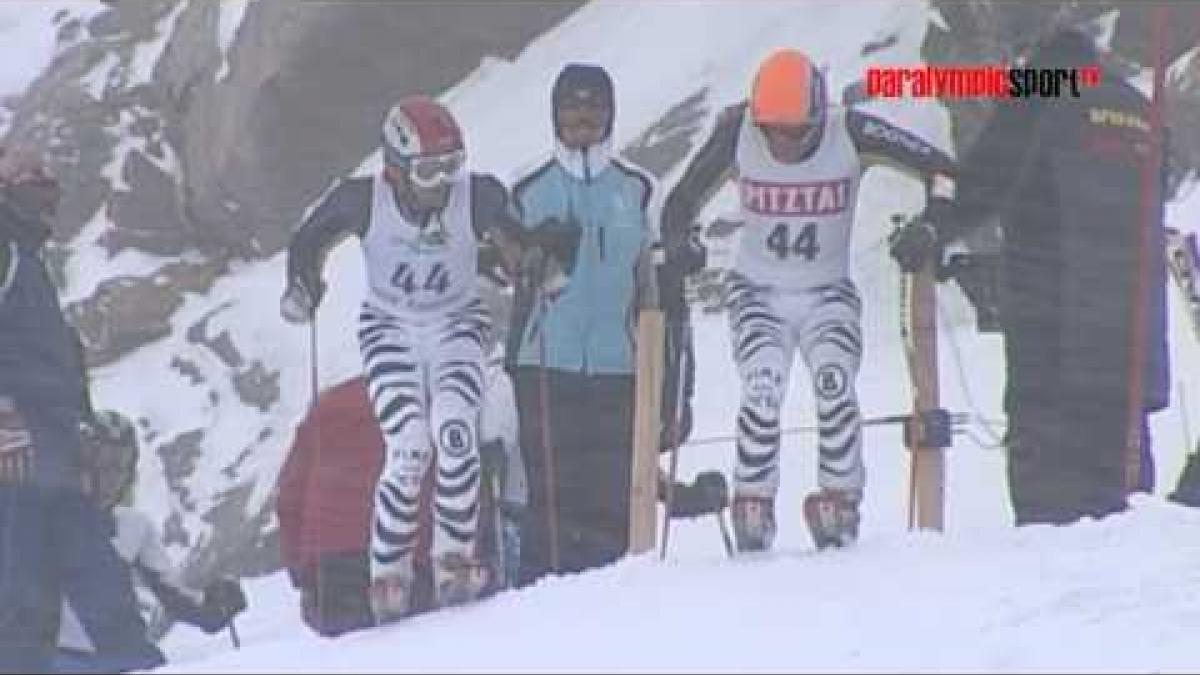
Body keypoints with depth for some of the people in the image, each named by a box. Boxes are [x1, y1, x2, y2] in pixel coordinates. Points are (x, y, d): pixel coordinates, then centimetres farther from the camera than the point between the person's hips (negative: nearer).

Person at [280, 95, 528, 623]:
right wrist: (303, 286, -17)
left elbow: (513, 242, 4)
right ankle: (388, 577, -6)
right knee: (410, 449, -20)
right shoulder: (363, 200, -19)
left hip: (457, 325, 1)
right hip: (390, 328, -1)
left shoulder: (478, 196, -18)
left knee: (454, 432, -26)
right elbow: (308, 241, -1)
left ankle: (455, 561, -14)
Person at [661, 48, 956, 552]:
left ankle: (840, 501, -12)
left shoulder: (850, 133, -16)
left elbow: (938, 167, -11)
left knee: (834, 382, -27)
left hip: (828, 293, 0)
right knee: (762, 391, -24)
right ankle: (753, 504, -7)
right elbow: (684, 199, -1)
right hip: (756, 291, 0)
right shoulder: (738, 133, -14)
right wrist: (675, 247, -18)